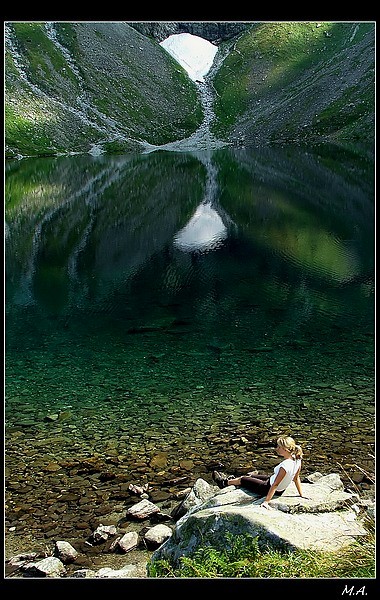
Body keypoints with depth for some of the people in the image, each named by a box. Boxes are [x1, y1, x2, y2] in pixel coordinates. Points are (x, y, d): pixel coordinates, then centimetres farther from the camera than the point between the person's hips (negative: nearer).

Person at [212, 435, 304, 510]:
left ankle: (225, 482, 41)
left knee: (243, 480, 13)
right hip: (280, 490, 8)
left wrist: (266, 501, -24)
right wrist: (301, 495, 9)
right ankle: (229, 479, 51)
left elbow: (275, 485, -31)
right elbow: (296, 478, -3)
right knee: (252, 476, 26)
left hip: (269, 487, -8)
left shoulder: (285, 466, -37)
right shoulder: (297, 459, -13)